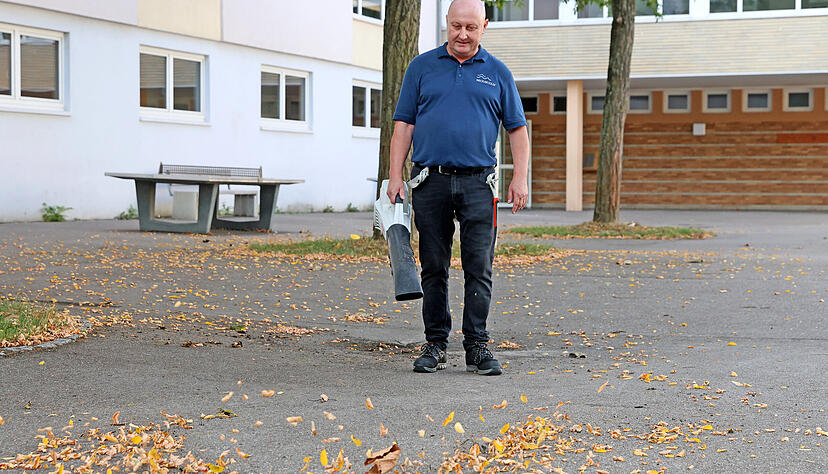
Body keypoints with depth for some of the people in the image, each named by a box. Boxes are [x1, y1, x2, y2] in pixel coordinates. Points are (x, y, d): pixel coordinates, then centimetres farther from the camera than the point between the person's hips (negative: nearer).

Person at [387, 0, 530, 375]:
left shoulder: (497, 73, 10)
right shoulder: (422, 67, 9)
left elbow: (517, 129, 10)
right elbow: (403, 124, 7)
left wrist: (520, 178, -1)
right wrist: (395, 175, -2)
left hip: (478, 182, 0)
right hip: (431, 180, 0)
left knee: (479, 267, -3)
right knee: (434, 268, 4)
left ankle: (477, 347, 3)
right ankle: (435, 345, 12)